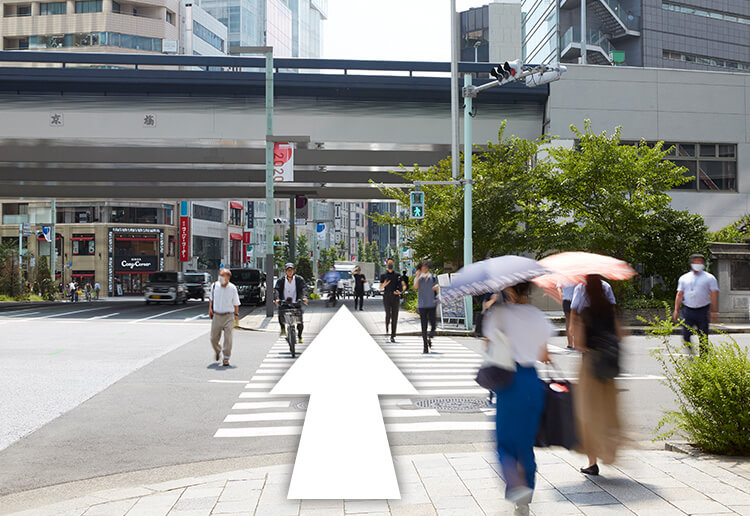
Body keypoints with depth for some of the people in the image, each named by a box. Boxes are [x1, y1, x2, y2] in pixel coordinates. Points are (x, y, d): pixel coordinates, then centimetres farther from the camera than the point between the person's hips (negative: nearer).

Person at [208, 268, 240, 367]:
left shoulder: (232, 288, -6)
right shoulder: (214, 286, 0)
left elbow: (236, 303, 4)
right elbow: (211, 298, 18)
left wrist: (236, 315, 5)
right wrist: (210, 309, 10)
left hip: (229, 316, -2)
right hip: (217, 315, 3)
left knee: (228, 338, -9)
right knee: (213, 338, 7)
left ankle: (226, 359, 2)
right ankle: (217, 351, 38)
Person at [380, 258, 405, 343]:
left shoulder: (397, 275, 11)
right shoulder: (383, 275, 9)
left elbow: (404, 285, 8)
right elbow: (380, 288, 7)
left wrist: (401, 291, -12)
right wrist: (384, 285, -16)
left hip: (395, 297, 1)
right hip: (387, 297, -1)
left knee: (395, 317, -2)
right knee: (388, 315, -14)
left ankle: (393, 336, 3)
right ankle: (387, 328, 17)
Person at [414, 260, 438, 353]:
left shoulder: (433, 277, 9)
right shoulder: (418, 278, 7)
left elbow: (436, 291, 14)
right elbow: (415, 287, -12)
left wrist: (436, 288, -9)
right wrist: (418, 275, -15)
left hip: (431, 304, 0)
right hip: (422, 305, 0)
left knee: (433, 325, -6)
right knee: (424, 326, -1)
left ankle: (429, 339, 25)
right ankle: (425, 346, 7)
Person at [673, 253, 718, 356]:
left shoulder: (710, 278, 4)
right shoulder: (684, 278, 10)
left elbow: (714, 295, 0)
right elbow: (679, 295, 10)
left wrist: (713, 311, -8)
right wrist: (676, 310, 3)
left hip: (703, 311, -1)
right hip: (688, 310, 2)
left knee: (703, 337, 2)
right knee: (685, 334, -4)